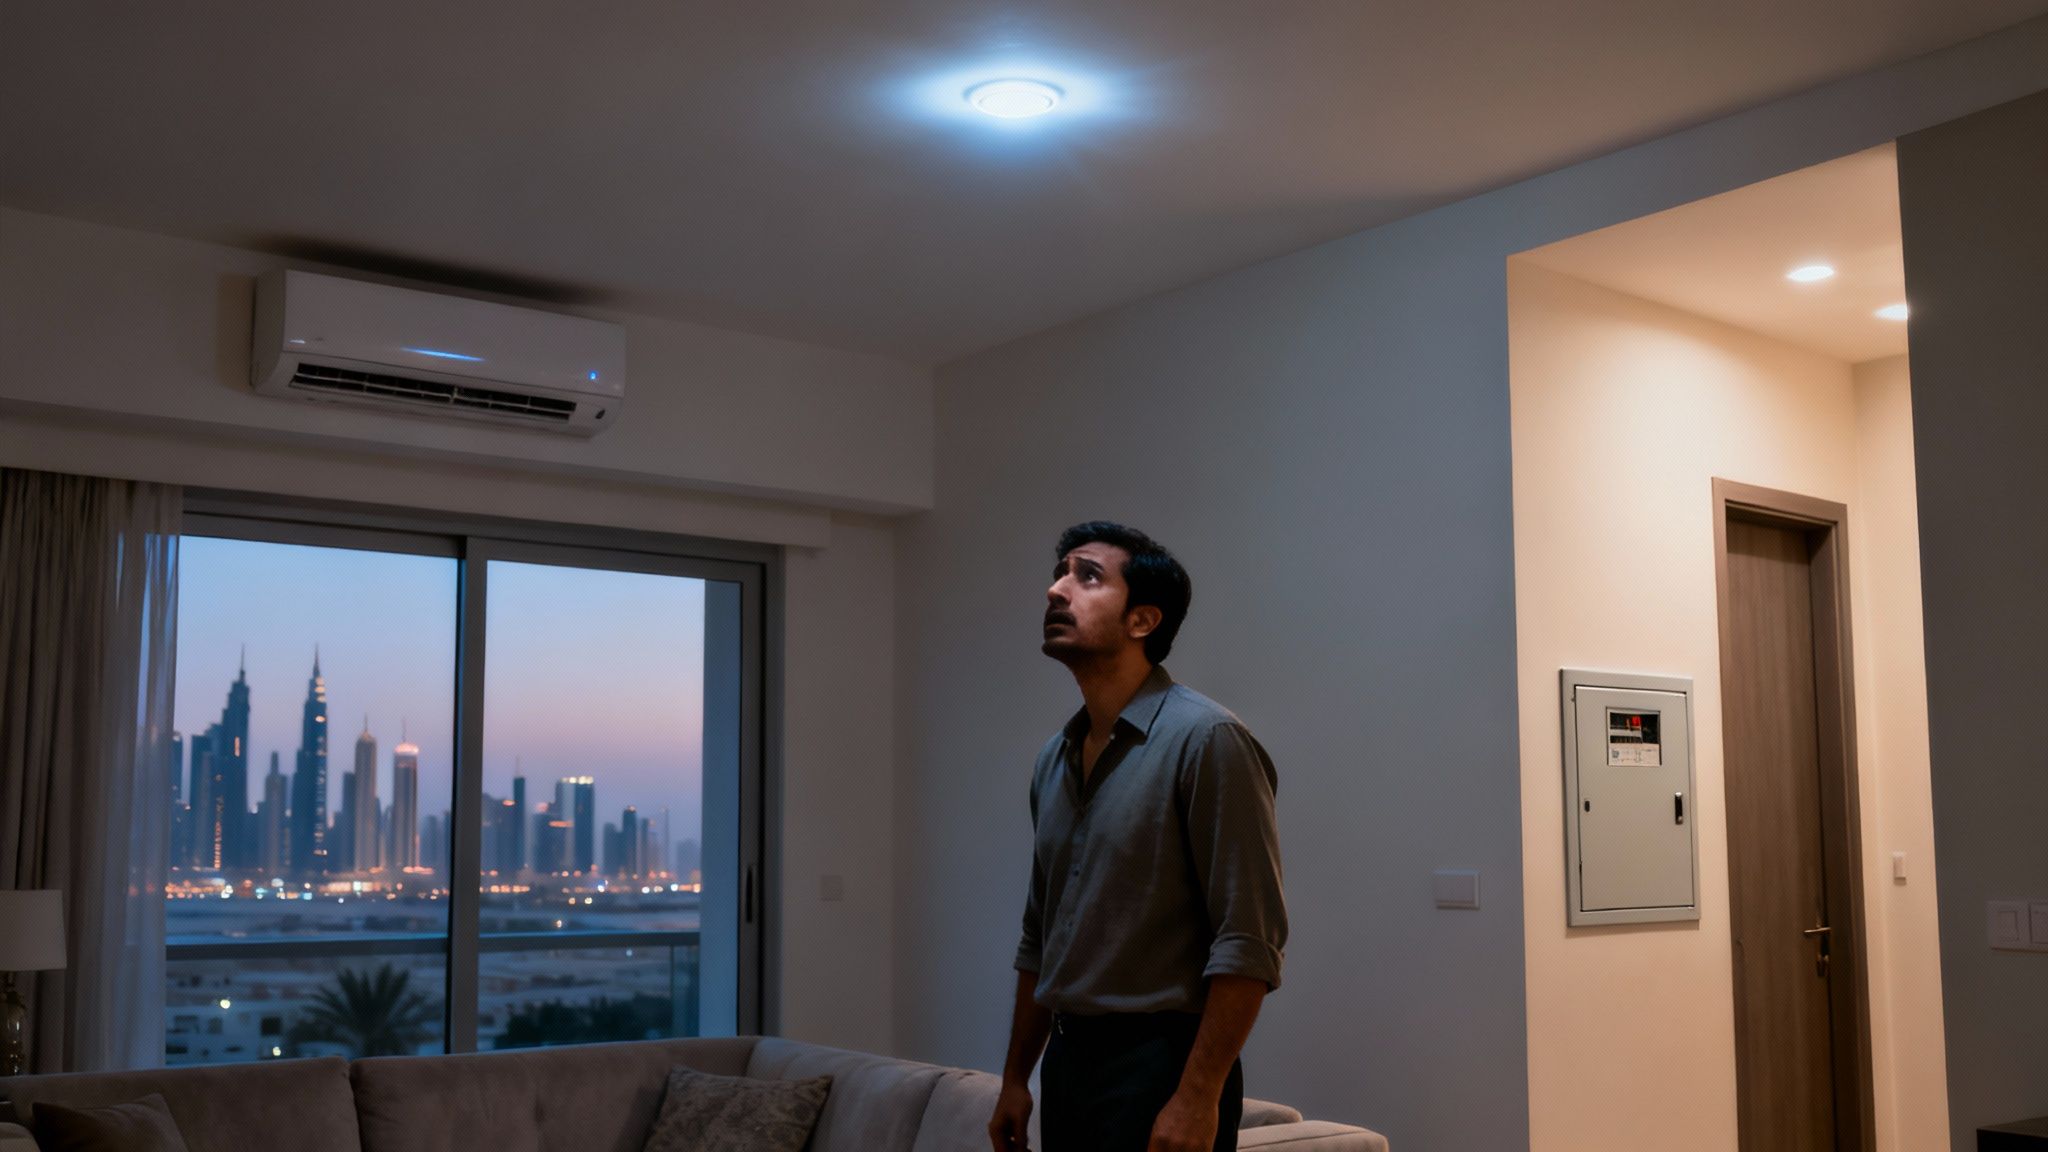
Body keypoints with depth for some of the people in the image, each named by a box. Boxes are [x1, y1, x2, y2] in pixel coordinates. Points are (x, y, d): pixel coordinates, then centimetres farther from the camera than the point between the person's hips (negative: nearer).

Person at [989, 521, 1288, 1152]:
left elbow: (1248, 944, -17)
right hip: (1068, 1061, 7)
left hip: (1160, 1063, -7)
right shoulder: (1054, 758, 10)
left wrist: (1198, 1098, -20)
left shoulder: (1205, 739, -13)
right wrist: (1015, 1078, 16)